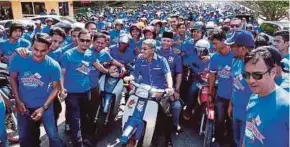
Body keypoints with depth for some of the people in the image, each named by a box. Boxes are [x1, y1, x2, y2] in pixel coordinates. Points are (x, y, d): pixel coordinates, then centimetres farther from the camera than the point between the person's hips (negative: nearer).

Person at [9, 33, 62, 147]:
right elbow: (13, 78, -3)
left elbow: (55, 88, -10)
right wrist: (17, 101, -8)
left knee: (53, 135, 8)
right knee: (24, 138, 20)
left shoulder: (54, 66, -22)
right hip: (24, 105, 2)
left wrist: (43, 107, -15)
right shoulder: (18, 59, -19)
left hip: (45, 105, -1)